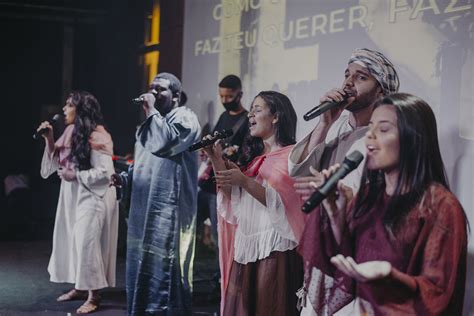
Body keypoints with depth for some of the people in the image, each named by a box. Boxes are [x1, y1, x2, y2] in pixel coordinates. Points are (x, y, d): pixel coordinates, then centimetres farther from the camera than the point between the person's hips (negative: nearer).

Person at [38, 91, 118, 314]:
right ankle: (80, 287, 25)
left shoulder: (96, 136, -18)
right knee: (72, 239, 12)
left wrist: (75, 175, -20)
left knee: (87, 242, -9)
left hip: (92, 196, -9)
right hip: (72, 195, 9)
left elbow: (105, 172, -21)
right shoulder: (71, 132, 7)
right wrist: (49, 140, -3)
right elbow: (56, 162, 10)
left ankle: (94, 295, 0)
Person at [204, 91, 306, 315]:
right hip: (245, 246, 7)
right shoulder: (254, 156, 17)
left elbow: (283, 203, -14)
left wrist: (245, 182, -22)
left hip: (275, 248, -6)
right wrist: (216, 159, 0)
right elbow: (232, 199, 10)